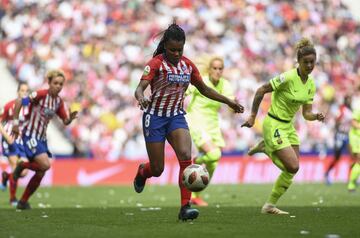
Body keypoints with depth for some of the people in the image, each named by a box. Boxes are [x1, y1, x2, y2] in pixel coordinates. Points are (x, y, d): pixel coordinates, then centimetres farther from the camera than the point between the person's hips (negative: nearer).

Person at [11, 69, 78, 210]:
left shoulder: (59, 102, 5)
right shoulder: (41, 94, -16)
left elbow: (65, 121, 10)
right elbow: (19, 102, -17)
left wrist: (71, 118, -13)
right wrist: (15, 123, -18)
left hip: (42, 138, 7)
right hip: (30, 135, -7)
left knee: (40, 174, 5)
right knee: (45, 165, -23)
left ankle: (23, 202, 18)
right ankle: (22, 166, 5)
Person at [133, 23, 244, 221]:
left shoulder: (188, 65, 4)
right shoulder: (156, 63, -12)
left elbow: (204, 89, 17)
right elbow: (140, 88, -25)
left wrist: (229, 102, 15)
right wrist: (141, 98, -48)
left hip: (176, 117, 4)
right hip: (155, 117, -4)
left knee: (186, 156, -22)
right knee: (157, 169, 0)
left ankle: (185, 207, -20)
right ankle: (142, 172, 39)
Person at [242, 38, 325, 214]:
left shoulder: (311, 84, 4)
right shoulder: (288, 77, -20)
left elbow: (306, 113, 9)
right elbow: (261, 90, -14)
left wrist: (316, 117, -13)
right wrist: (253, 116, -11)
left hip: (288, 126, 8)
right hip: (274, 125, -8)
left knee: (291, 170, 3)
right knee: (293, 167, -16)